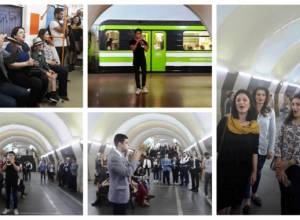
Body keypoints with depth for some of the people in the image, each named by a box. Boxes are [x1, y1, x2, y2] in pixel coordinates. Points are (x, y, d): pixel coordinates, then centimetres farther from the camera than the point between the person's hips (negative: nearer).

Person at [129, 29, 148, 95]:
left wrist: (143, 43, -22)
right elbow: (132, 48, -17)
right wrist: (137, 42, -25)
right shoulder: (132, 41, -1)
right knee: (137, 74, 0)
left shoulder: (144, 41, 4)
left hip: (143, 59, 2)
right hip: (136, 59, -2)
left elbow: (146, 49, -7)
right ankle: (138, 88, 6)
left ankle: (144, 86, 19)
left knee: (144, 73, 2)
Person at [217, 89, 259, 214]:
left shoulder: (254, 126, 0)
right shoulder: (225, 121, -7)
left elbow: (254, 151, 4)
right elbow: (216, 145, -4)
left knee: (237, 201, 13)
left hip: (243, 170, 2)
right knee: (221, 202, 1)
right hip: (223, 169, -2)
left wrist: (254, 171, 4)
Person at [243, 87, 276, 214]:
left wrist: (271, 149, 1)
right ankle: (247, 200, 14)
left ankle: (254, 194, 38)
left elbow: (272, 131, 1)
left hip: (262, 147, 3)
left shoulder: (270, 112, -5)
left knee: (258, 172, 18)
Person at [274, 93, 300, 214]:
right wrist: (279, 165, -9)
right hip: (282, 166, 4)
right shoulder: (287, 122, 3)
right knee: (284, 195, 16)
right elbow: (278, 143, 0)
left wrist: (288, 163, -13)